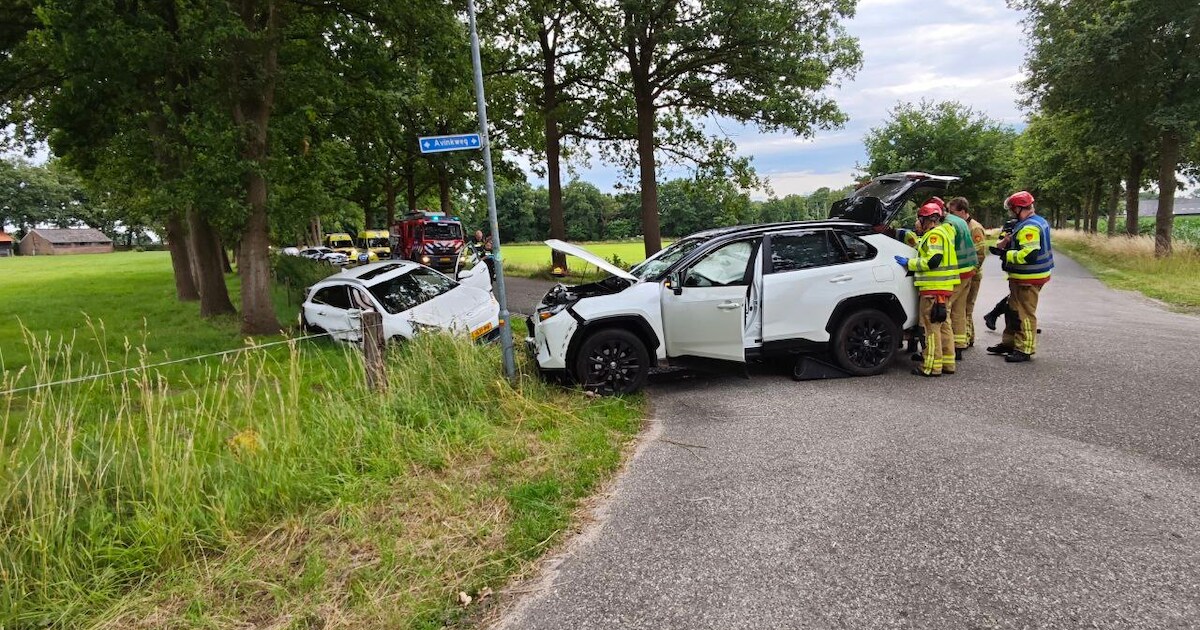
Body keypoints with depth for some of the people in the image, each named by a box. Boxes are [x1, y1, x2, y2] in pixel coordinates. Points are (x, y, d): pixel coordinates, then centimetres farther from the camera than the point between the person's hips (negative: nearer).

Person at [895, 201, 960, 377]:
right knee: (943, 325, 15)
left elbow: (933, 260, -22)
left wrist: (909, 263, -14)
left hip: (934, 288, -10)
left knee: (932, 326, -7)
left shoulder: (935, 234, -13)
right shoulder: (945, 231, 19)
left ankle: (932, 366, -4)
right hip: (945, 287, 10)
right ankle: (947, 363, 22)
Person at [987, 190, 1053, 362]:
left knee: (1025, 313, -3)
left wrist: (1005, 254, -19)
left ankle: (1024, 349, 4)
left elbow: (1028, 255, -29)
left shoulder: (1029, 227, -22)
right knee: (1013, 310, 19)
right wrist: (1008, 242, 7)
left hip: (1028, 279, -11)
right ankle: (1009, 343, 29)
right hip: (1028, 276, 11)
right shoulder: (1039, 222, 13)